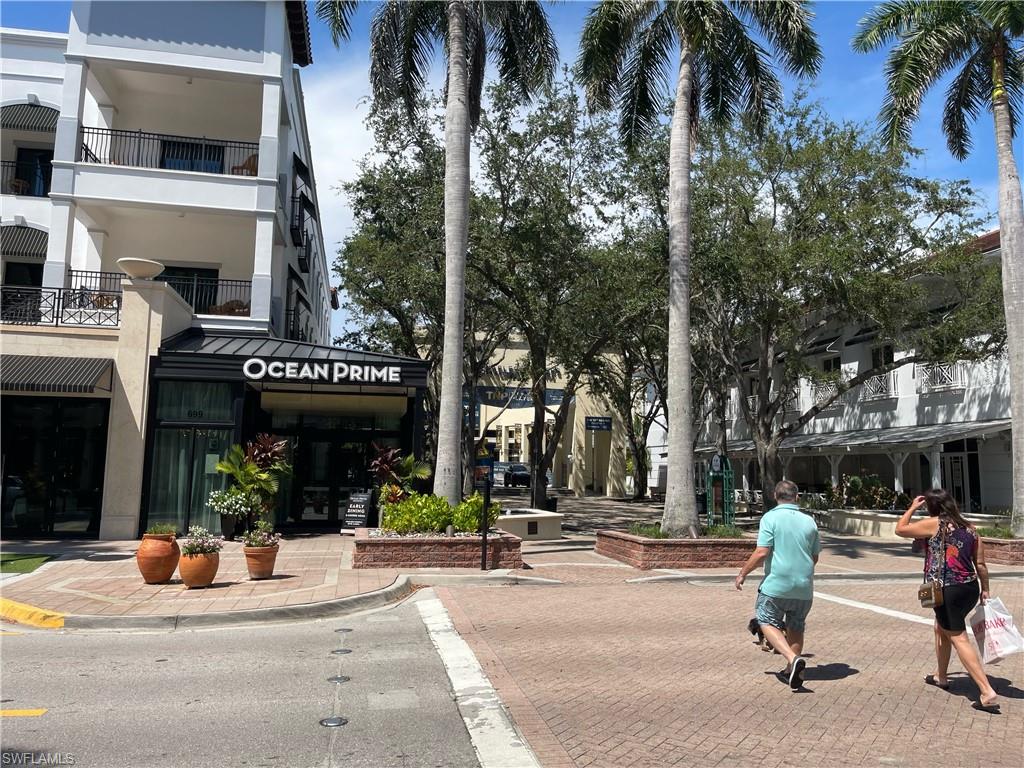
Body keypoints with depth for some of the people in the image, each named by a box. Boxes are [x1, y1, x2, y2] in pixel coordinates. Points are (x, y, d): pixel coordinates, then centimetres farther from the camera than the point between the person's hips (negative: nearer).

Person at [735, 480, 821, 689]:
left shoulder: (770, 518, -9)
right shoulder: (809, 521, 5)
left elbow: (761, 553, -16)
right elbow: (815, 557, 12)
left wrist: (742, 573, -3)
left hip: (777, 584, -5)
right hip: (804, 587, 5)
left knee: (768, 622, 8)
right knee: (796, 627, 20)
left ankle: (793, 658, -12)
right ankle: (794, 670, 26)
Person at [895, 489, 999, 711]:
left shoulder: (935, 524, -9)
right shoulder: (968, 528, 8)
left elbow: (900, 529, 0)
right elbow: (980, 564, 9)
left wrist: (912, 508, 12)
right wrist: (985, 589, 19)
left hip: (948, 591, -8)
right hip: (970, 588, 8)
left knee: (959, 638, -3)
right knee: (941, 628, 25)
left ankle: (988, 693, -9)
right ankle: (940, 676, 38)